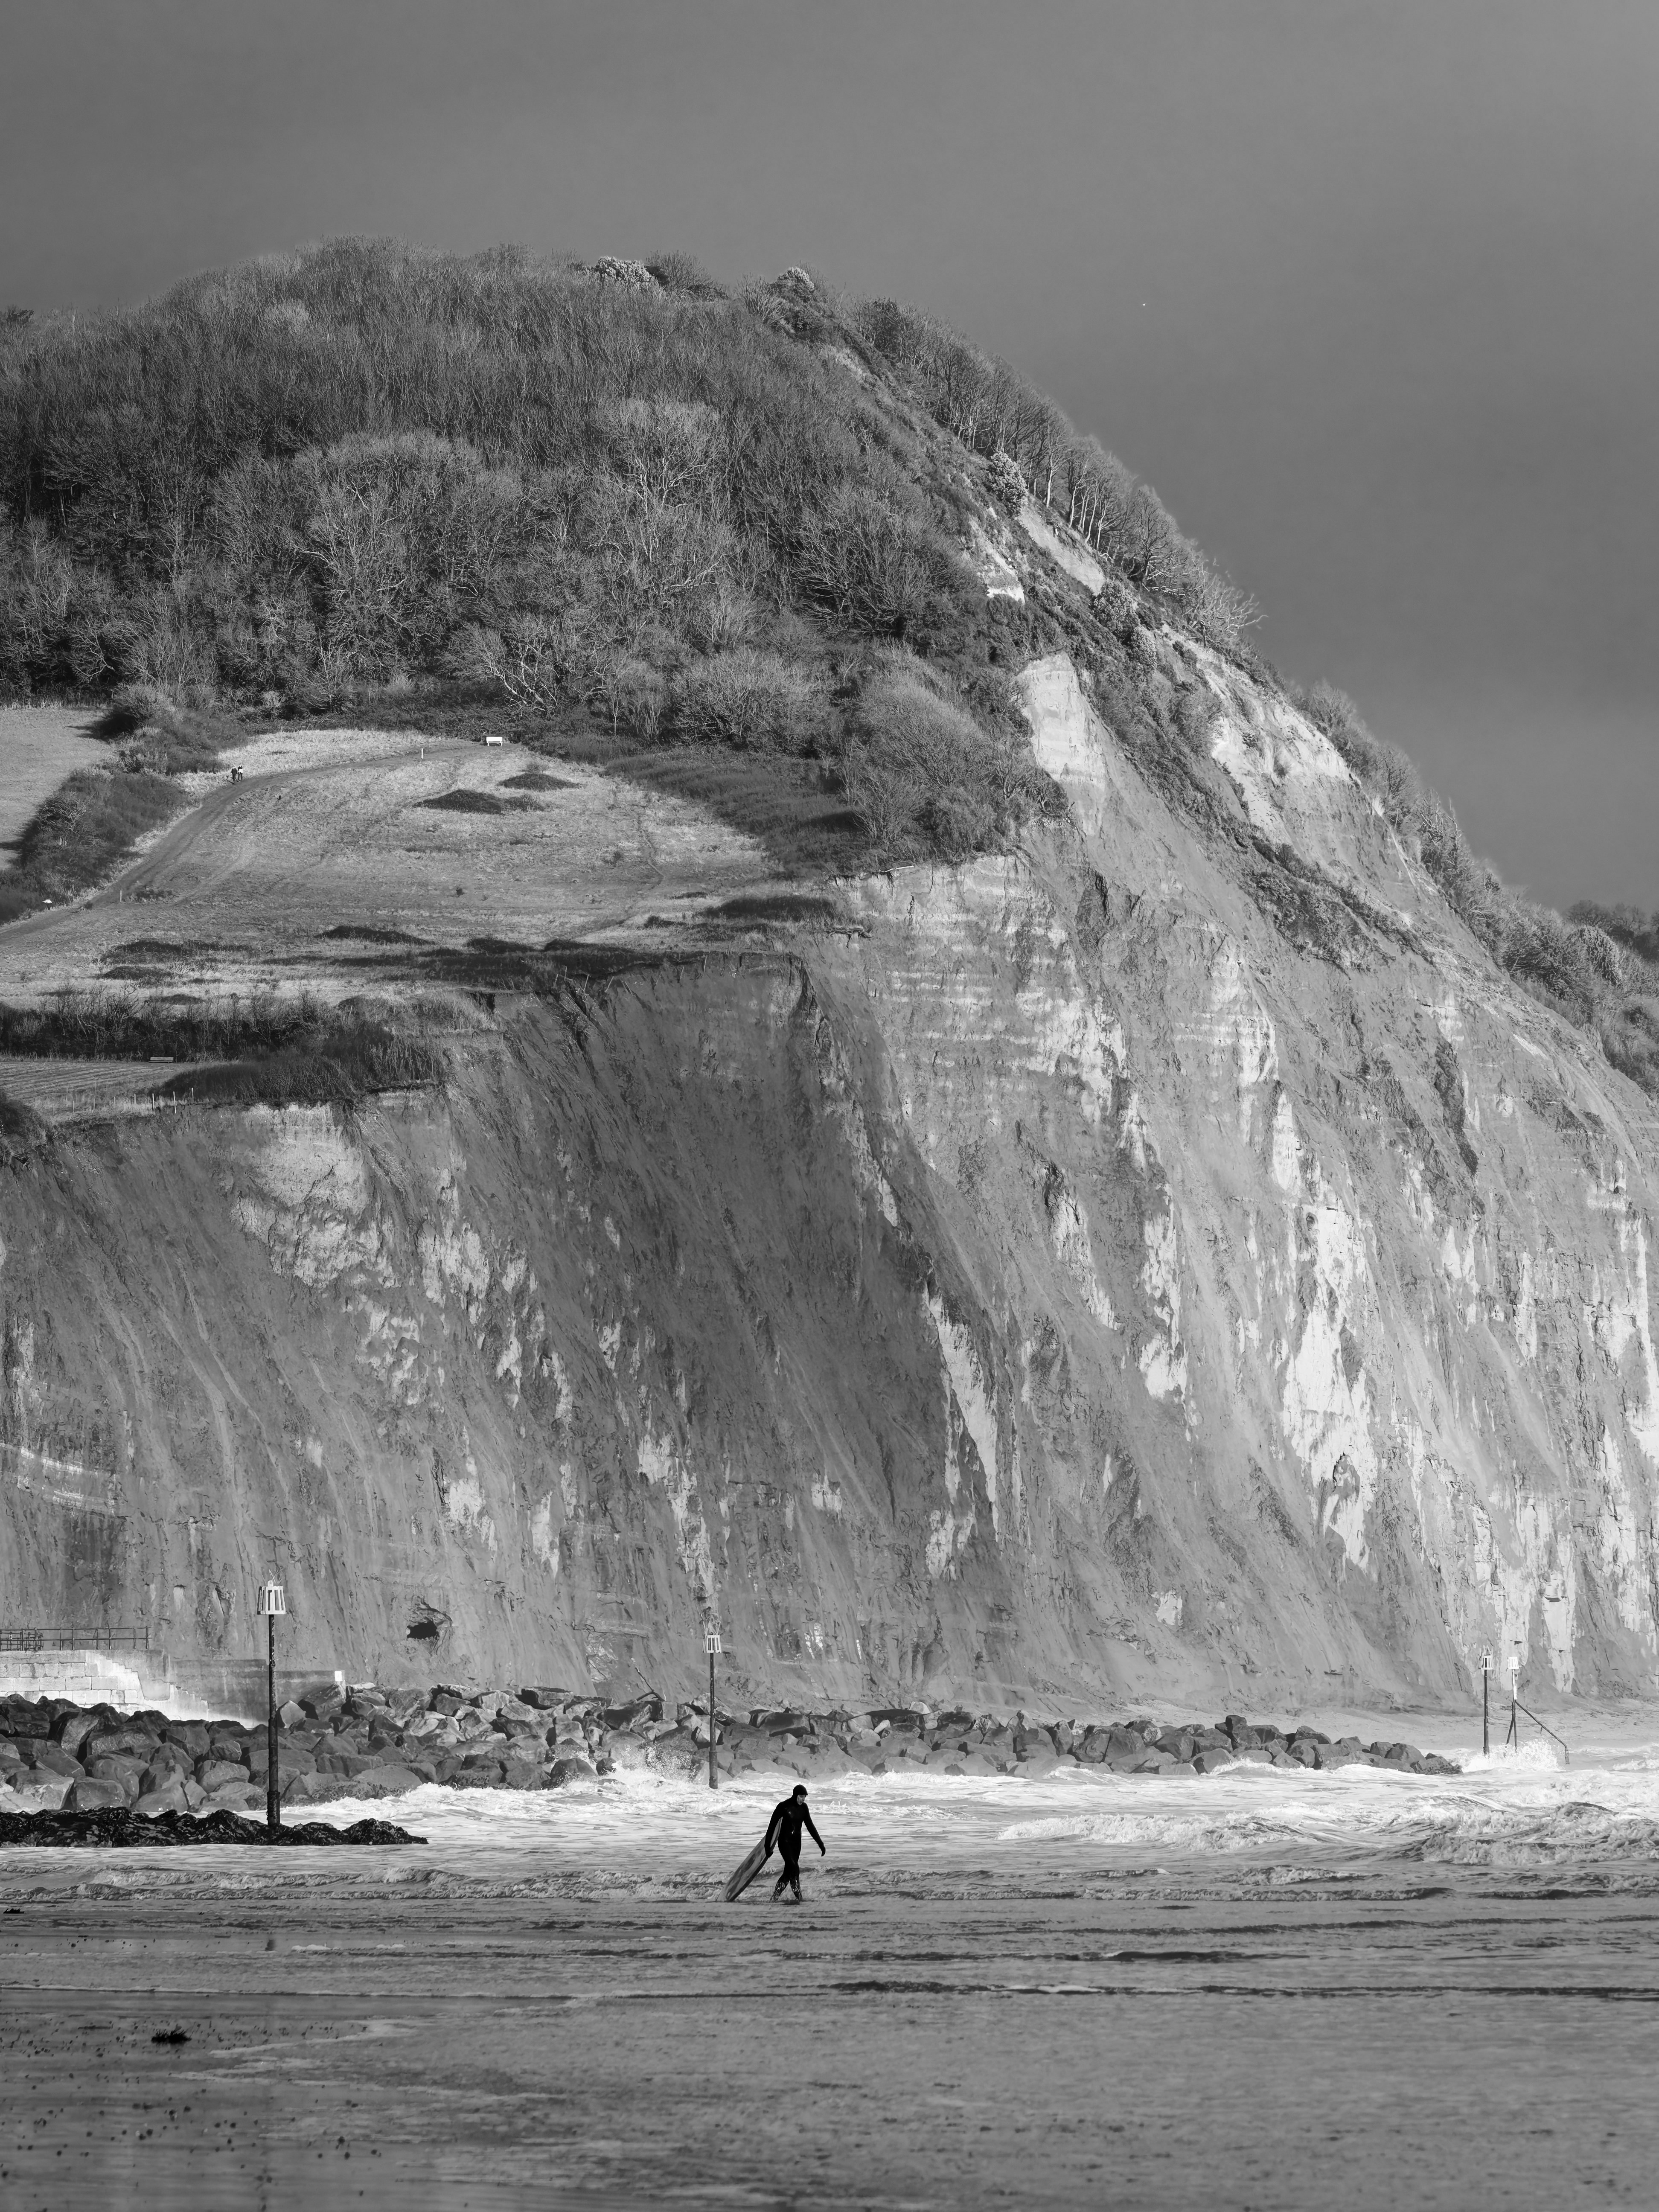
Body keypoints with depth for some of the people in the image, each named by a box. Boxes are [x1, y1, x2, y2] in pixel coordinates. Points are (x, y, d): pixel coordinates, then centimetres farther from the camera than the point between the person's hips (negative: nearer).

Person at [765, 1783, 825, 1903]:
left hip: (796, 1842, 6)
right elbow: (772, 1826, -9)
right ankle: (798, 1896, -14)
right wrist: (768, 1846, -9)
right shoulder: (784, 1806, -14)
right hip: (785, 1842, -6)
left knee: (788, 1872, 4)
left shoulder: (803, 1807, 3)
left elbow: (810, 1826, 10)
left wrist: (820, 1843, 7)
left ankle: (775, 1897, 14)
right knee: (794, 1869, -19)